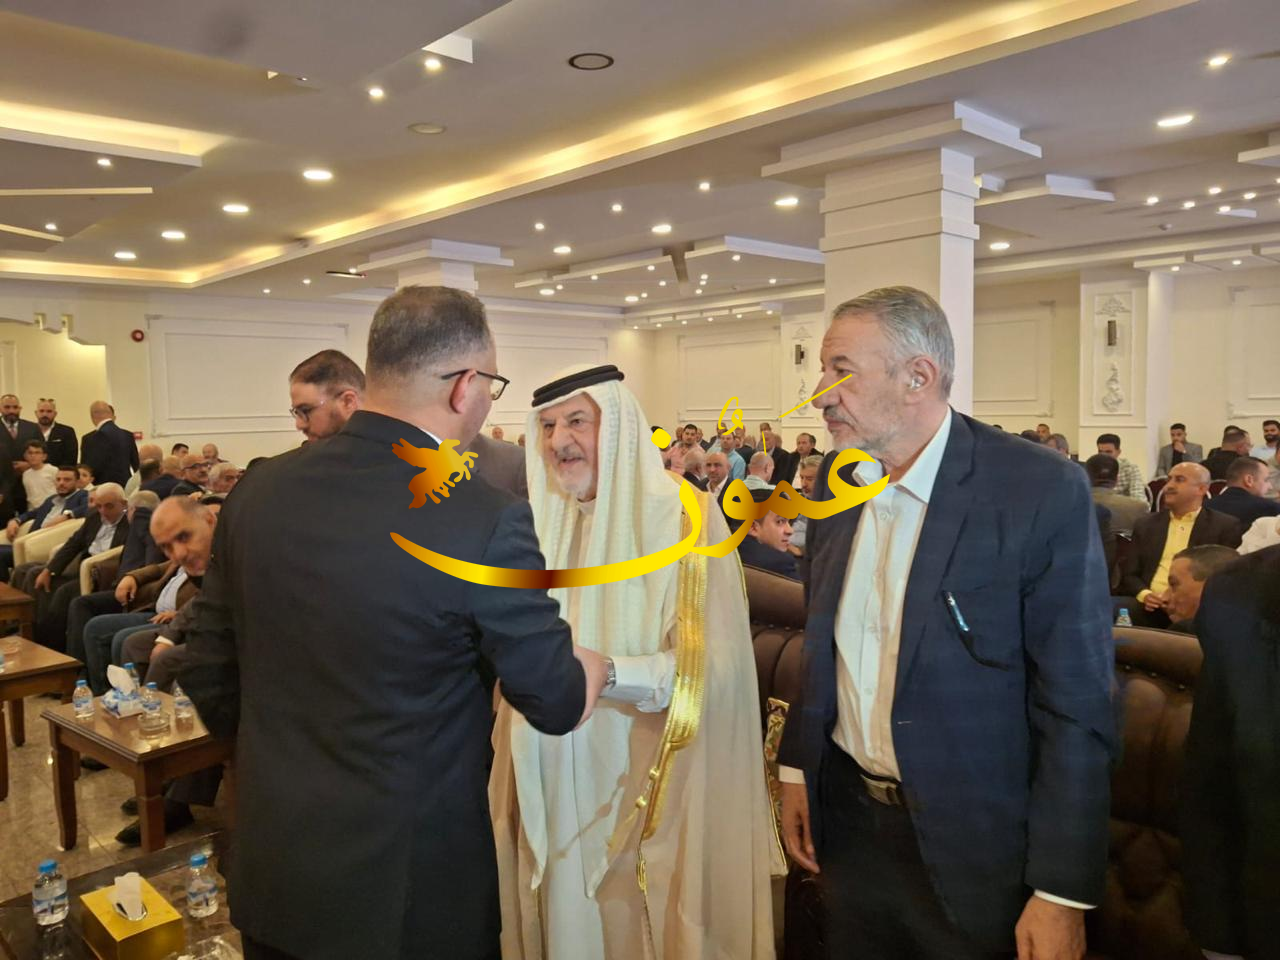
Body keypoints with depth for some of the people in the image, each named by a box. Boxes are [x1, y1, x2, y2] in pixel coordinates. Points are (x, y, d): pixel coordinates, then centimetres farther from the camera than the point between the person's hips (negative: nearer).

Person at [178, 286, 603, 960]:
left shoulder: (258, 489, -6)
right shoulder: (484, 520, -23)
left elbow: (206, 675, 4)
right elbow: (557, 703, -12)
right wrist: (600, 664, 10)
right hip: (408, 888, -5)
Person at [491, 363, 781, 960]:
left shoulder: (684, 517, -12)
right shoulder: (544, 520, 4)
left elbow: (712, 666, -18)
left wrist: (601, 673, -31)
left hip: (648, 790, -4)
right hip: (555, 786, 5)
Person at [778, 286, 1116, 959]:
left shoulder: (1043, 492, -19)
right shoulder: (835, 480, 0)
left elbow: (1078, 707, -16)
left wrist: (1063, 893, -14)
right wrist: (796, 768, 10)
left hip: (970, 845, -5)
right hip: (846, 820, 5)